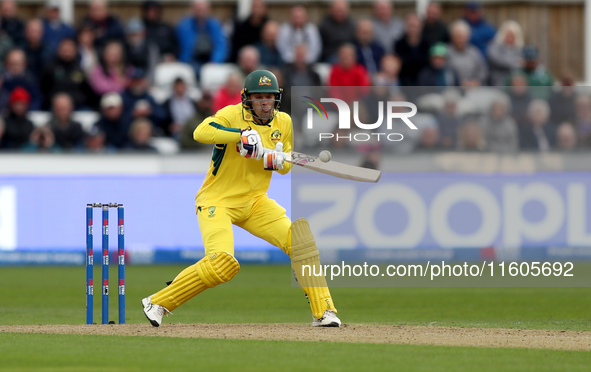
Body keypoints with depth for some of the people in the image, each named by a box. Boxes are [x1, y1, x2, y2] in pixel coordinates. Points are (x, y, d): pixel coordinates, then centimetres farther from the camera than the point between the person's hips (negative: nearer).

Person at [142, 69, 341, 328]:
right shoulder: (233, 115, -15)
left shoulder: (284, 122, 4)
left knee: (300, 240, -11)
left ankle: (323, 311, -1)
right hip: (217, 201, -6)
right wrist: (241, 135, -41)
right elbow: (200, 132, -33)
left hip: (255, 201, 6)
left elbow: (286, 167, 12)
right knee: (223, 264, -24)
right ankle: (158, 303, -8)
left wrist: (273, 159, -13)